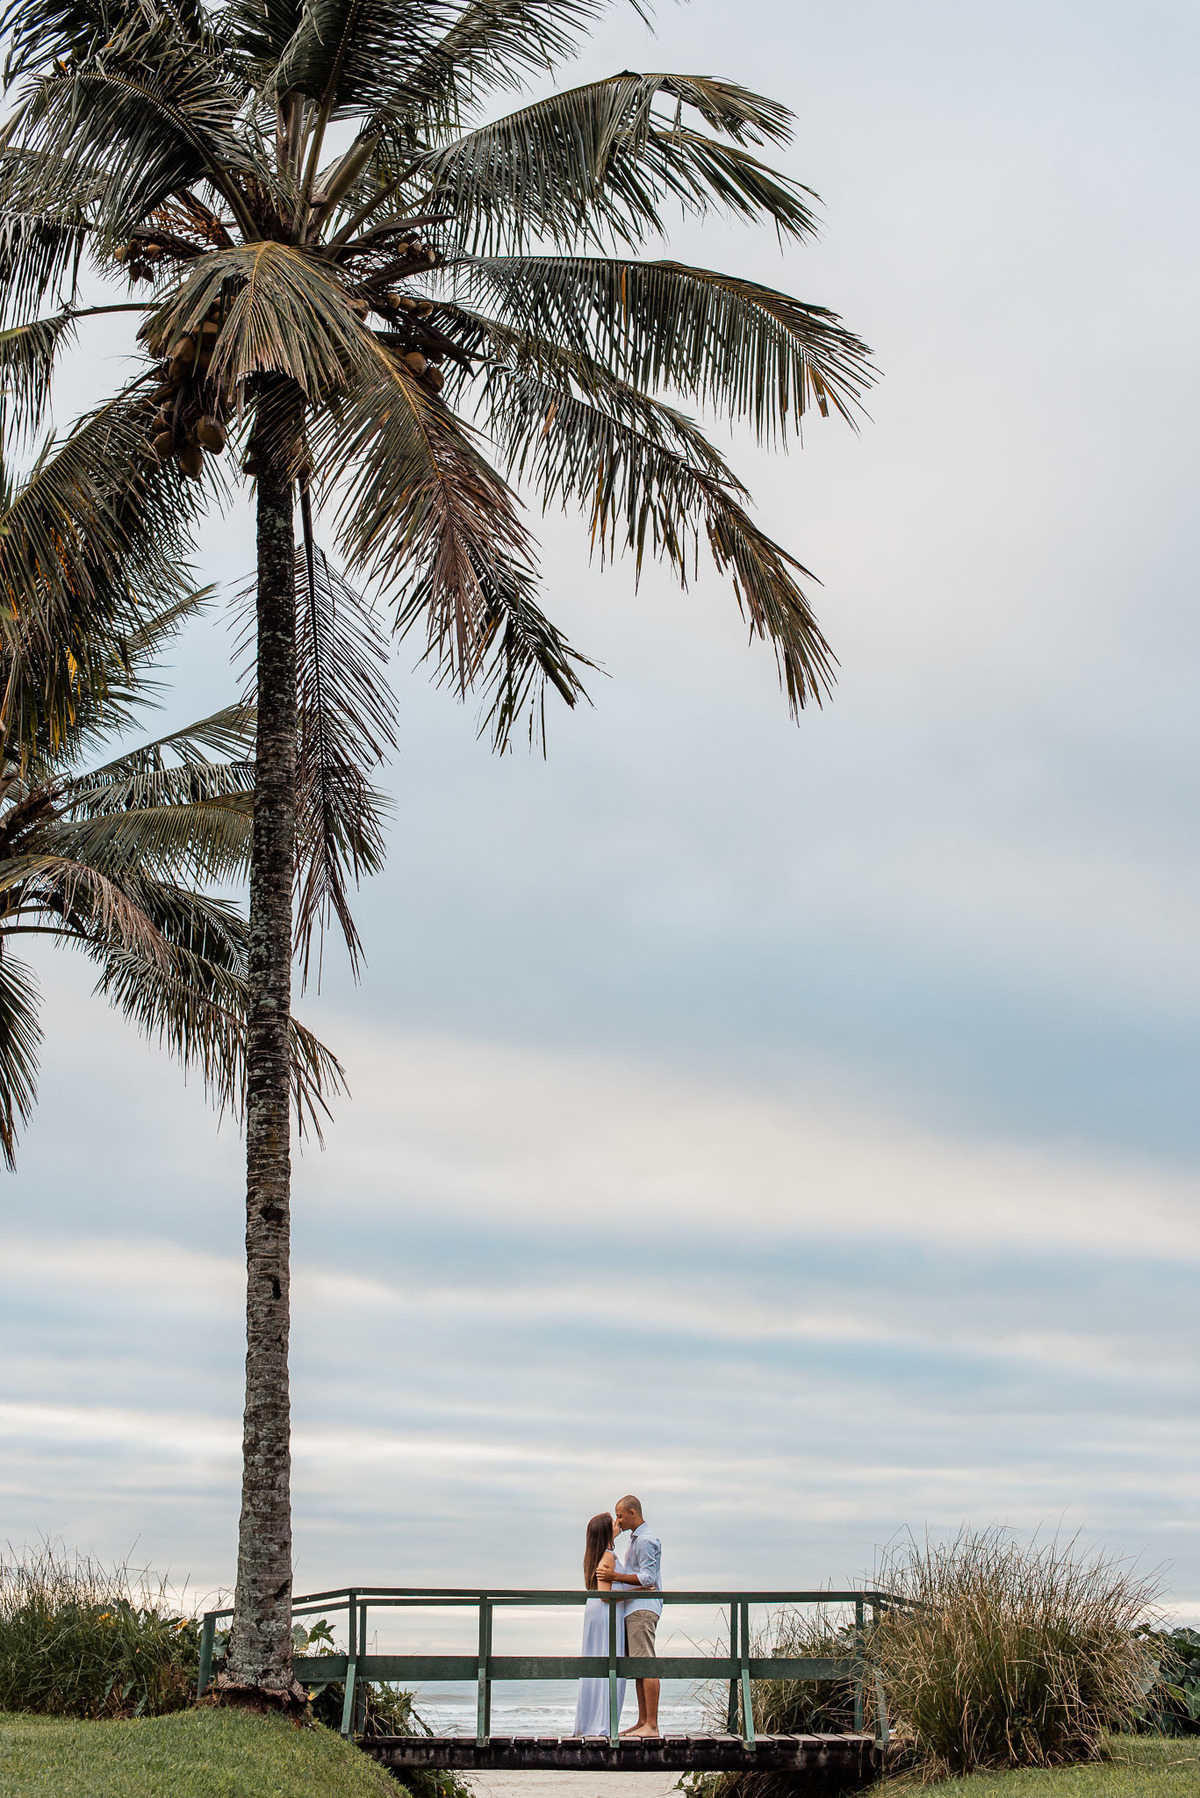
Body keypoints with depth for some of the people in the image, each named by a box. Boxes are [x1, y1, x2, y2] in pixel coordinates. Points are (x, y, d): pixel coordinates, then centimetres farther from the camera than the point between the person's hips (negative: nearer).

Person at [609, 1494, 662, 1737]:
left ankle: (651, 1725, -14)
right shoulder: (635, 1539, 21)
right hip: (633, 1608, 11)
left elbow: (647, 1578, -18)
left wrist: (616, 1576, -20)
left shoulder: (646, 1540, -11)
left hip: (643, 1608, -11)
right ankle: (642, 1722, 12)